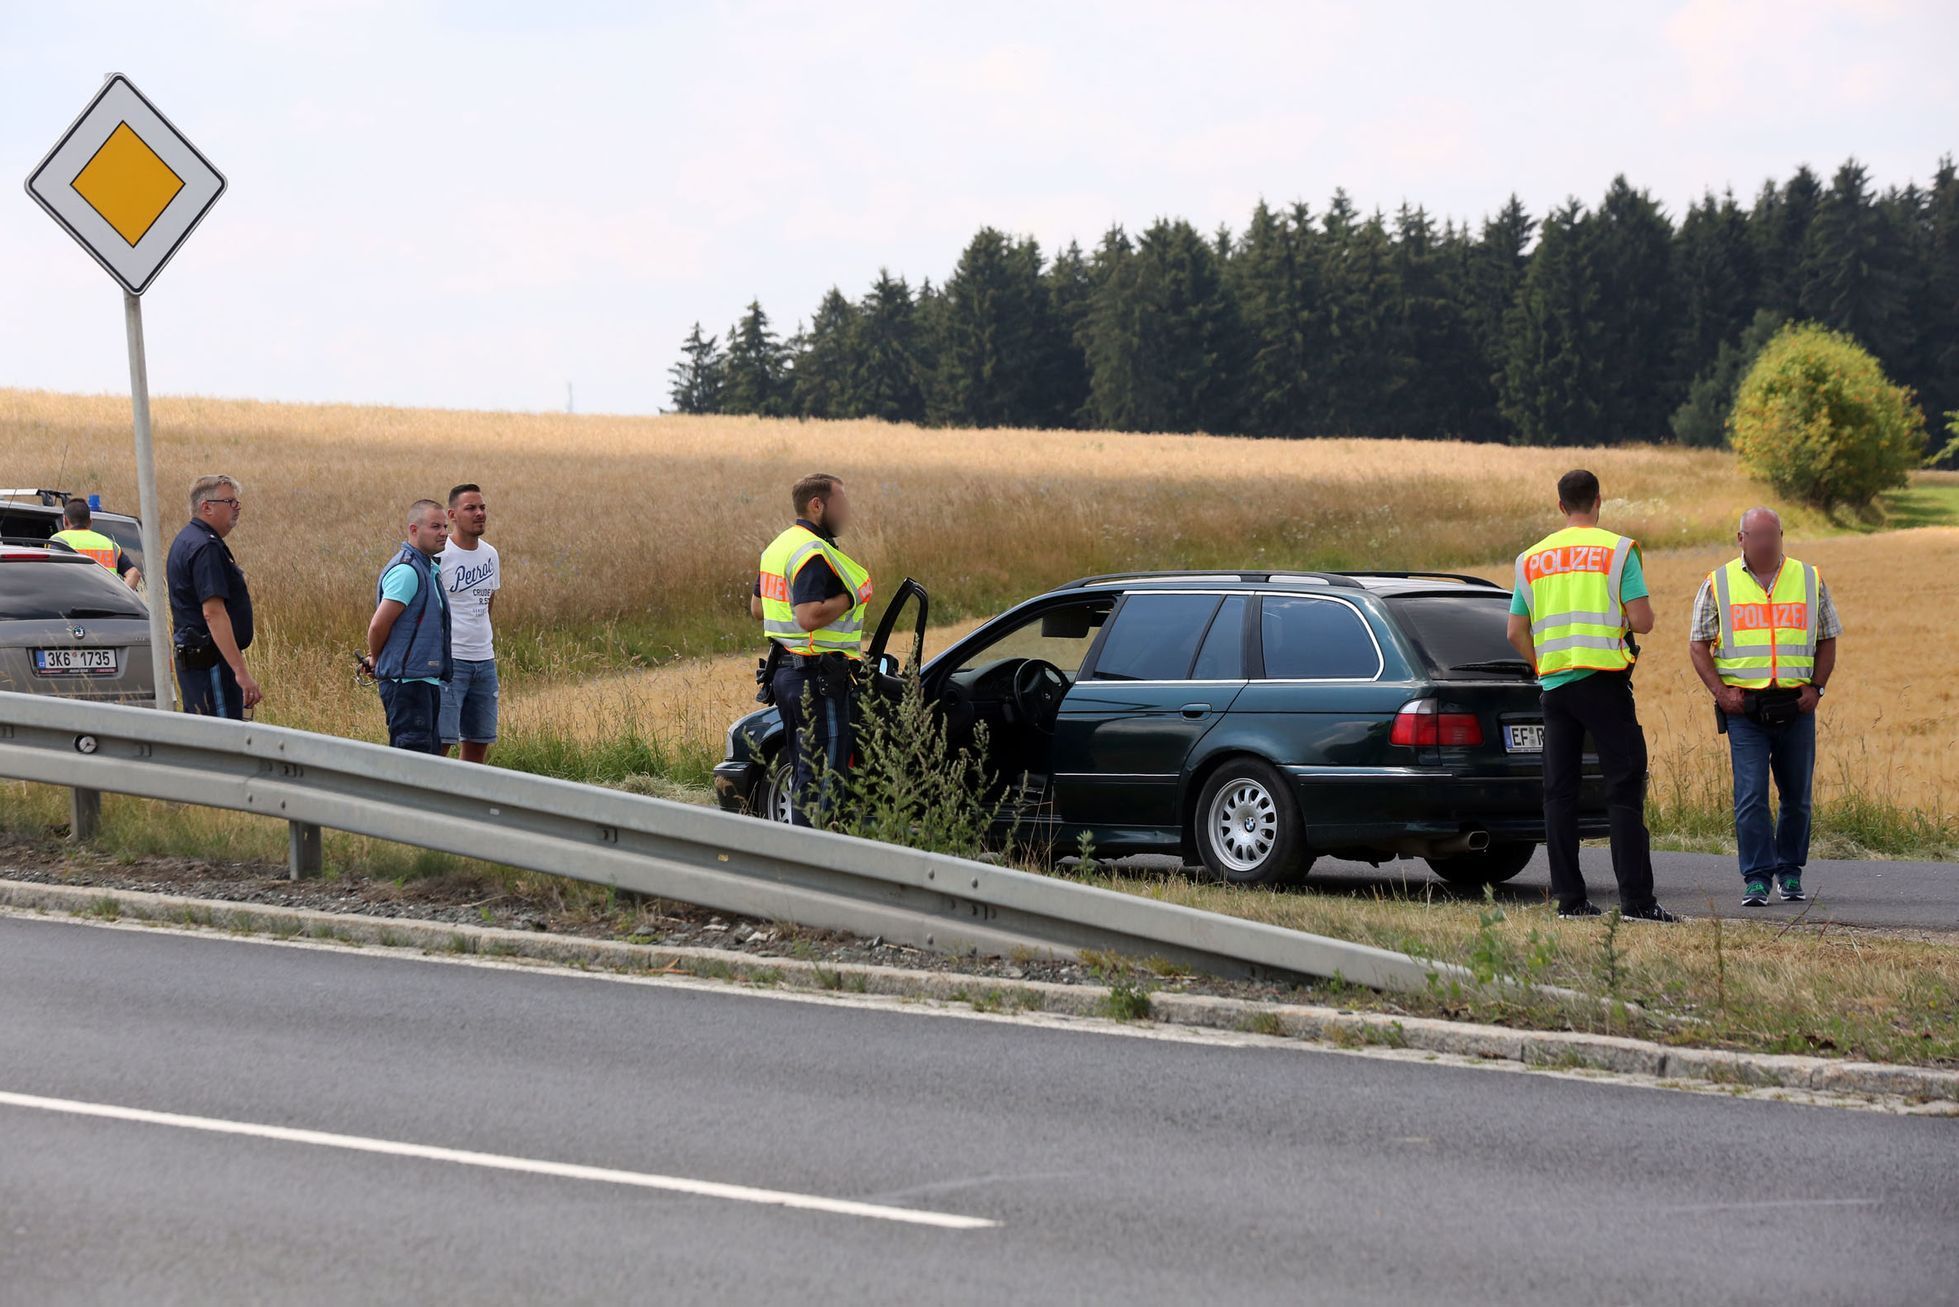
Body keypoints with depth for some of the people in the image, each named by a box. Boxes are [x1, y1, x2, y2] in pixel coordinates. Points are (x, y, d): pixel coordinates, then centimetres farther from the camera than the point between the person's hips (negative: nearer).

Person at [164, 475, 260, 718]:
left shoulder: (186, 540, 17)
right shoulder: (206, 547, -17)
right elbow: (213, 612, -25)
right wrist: (241, 671, -29)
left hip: (189, 655, 11)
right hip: (212, 661, -11)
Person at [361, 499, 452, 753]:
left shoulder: (430, 569, 17)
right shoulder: (406, 570, -16)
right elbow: (379, 625, -19)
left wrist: (375, 659, 15)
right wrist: (375, 660, -1)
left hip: (427, 680, 10)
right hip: (407, 679, -10)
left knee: (430, 751, 11)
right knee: (413, 751, -13)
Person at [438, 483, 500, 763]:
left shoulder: (490, 554, 12)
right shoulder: (438, 556, -11)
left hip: (484, 659, 7)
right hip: (448, 659, -7)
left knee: (479, 740, 9)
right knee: (441, 740, -12)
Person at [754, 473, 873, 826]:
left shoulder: (779, 546, 14)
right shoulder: (815, 554, -19)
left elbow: (757, 607, 22)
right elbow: (810, 617, -29)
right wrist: (850, 598, -16)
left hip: (786, 673, 10)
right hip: (818, 678, -10)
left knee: (802, 769, 17)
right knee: (823, 772, -6)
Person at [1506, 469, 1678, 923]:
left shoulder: (1533, 558, 10)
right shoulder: (1618, 550, -3)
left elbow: (1516, 632, 10)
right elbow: (1642, 621, -9)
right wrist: (1621, 615, 12)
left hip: (1555, 685, 4)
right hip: (1604, 681, -4)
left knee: (1559, 793, 7)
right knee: (1624, 789, -4)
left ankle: (1569, 898, 5)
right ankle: (1636, 899, -10)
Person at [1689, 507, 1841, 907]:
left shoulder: (1809, 581, 9)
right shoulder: (1718, 584, 5)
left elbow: (1827, 641, 15)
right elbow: (1698, 644, 7)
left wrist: (1816, 687, 1)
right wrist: (1720, 690, -5)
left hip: (1796, 708, 2)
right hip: (1744, 707, -2)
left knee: (1797, 796, 7)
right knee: (1750, 796, -9)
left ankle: (1790, 872, 21)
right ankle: (1757, 878, -5)